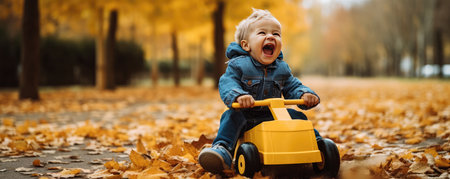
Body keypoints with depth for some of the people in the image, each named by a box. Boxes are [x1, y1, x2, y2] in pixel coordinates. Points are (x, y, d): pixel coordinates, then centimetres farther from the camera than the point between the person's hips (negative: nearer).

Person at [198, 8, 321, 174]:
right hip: (245, 116, -3)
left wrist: (305, 95, -16)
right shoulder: (238, 64, -10)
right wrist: (238, 95, -46)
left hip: (272, 117, 4)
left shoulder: (282, 68, 5)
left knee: (296, 116, -11)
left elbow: (292, 88, 9)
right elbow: (227, 83, -22)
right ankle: (223, 149, -39)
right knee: (231, 116, -32)